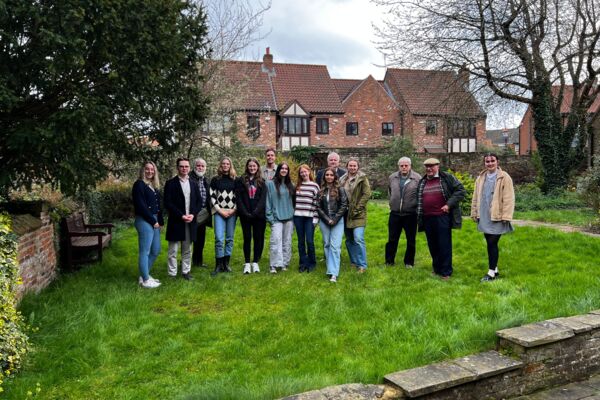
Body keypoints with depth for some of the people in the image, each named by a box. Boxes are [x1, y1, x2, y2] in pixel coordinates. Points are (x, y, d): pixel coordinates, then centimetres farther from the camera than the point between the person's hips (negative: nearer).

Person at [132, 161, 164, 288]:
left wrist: (160, 221, 6)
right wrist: (153, 221, -12)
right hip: (144, 221, -9)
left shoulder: (154, 185, 17)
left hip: (155, 221, 9)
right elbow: (141, 206, -15)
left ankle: (144, 275, 26)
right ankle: (145, 280, 6)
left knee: (155, 250, 13)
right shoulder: (139, 184, -8)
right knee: (144, 251, -2)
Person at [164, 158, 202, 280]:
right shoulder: (170, 183, -3)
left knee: (187, 250, 11)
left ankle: (186, 271, 21)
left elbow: (198, 202, 11)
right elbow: (167, 203, -8)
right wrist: (181, 216, -14)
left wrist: (193, 214, -6)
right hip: (175, 222, -4)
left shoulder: (193, 184, 12)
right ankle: (172, 274, 9)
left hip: (190, 222, 4)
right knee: (173, 250, 2)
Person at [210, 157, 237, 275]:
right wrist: (220, 210, -6)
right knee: (219, 238, -10)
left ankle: (226, 263, 14)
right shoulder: (215, 180, 6)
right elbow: (212, 196, 2)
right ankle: (218, 264, -1)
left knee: (229, 238, 4)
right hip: (219, 212, -1)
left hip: (232, 212, 2)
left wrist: (234, 210, -4)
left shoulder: (235, 180, 8)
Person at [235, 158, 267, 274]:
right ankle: (247, 263, 11)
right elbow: (238, 198, -2)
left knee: (258, 238, 3)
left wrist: (255, 212, -14)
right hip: (245, 215, -1)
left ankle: (255, 262, 13)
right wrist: (245, 213, -11)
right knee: (247, 238, 4)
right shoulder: (241, 181, 4)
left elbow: (263, 199, -2)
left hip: (259, 215, 1)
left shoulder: (261, 182, 7)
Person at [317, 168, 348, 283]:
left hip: (337, 221, -3)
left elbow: (344, 205, -4)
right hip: (324, 221, 4)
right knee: (327, 245, 6)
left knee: (335, 246, -11)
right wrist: (327, 219, -6)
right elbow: (318, 207, 6)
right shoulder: (321, 191, 8)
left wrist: (334, 219, -9)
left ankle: (334, 273, -14)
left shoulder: (340, 189, 0)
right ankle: (331, 268, 15)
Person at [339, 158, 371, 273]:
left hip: (358, 214, -5)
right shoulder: (342, 179, 11)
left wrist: (357, 208, -13)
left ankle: (362, 265, -6)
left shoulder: (362, 178, -3)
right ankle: (354, 262, 25)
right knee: (349, 240, 11)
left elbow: (367, 194, -10)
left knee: (358, 239, -15)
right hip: (346, 214, 6)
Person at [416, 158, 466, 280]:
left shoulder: (447, 178, 0)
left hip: (442, 217, -5)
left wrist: (449, 204, -12)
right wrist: (419, 215, 14)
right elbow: (418, 200, 23)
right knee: (432, 245, 12)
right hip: (427, 219, 5)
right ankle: (437, 269, 25)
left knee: (444, 245, -2)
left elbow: (460, 190, -4)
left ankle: (446, 272, 8)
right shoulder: (422, 182, 16)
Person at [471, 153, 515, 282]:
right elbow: (476, 197, 13)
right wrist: (474, 213, 11)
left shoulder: (504, 178, -7)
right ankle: (494, 269, 25)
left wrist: (506, 216, -15)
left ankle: (491, 272, 4)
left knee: (492, 243, -6)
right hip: (484, 217, 6)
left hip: (497, 217, -5)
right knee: (490, 244, 13)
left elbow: (508, 199, -11)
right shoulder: (480, 178, 10)